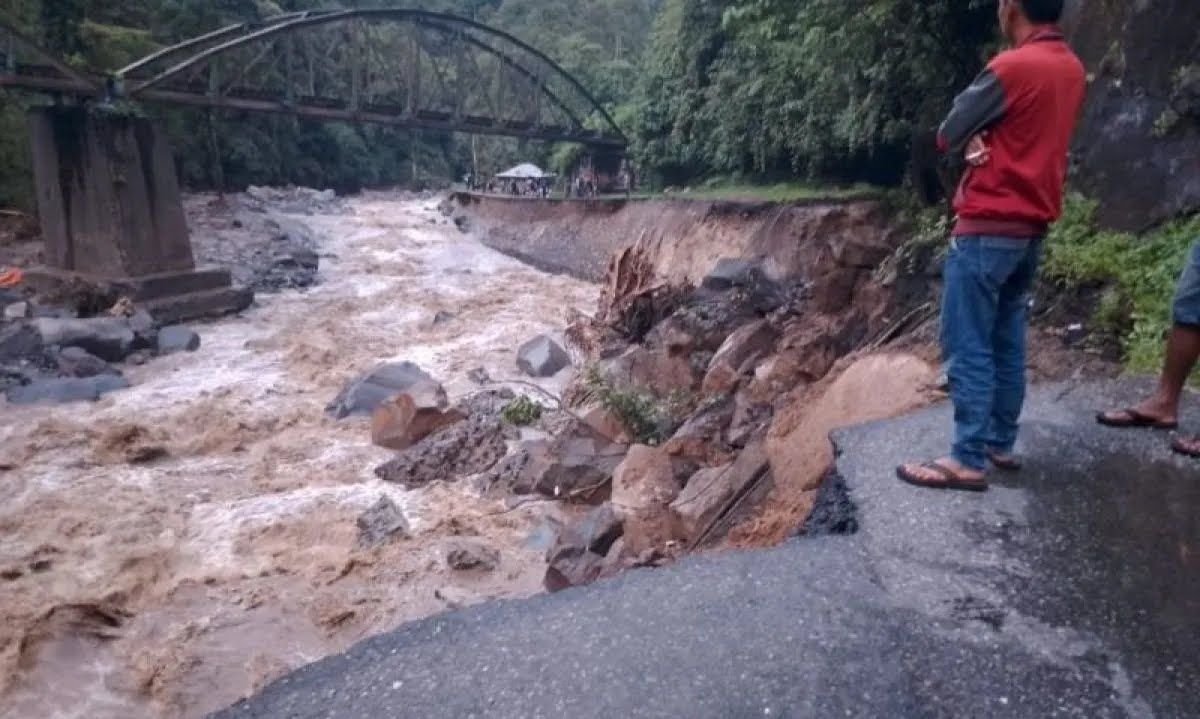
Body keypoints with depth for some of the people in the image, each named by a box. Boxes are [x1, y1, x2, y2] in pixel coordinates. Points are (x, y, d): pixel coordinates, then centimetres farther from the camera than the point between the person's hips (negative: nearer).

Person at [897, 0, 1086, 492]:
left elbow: (948, 137, -7)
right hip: (1032, 229, 9)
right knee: (1008, 344, 13)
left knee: (968, 348, -5)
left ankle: (969, 461, -3)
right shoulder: (1073, 71, 12)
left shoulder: (1011, 68, -15)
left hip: (988, 229, -9)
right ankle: (1001, 444, 21)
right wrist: (983, 143, 2)